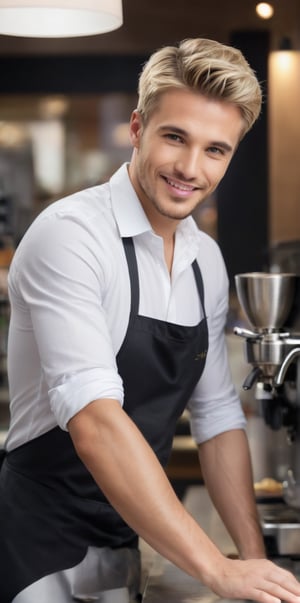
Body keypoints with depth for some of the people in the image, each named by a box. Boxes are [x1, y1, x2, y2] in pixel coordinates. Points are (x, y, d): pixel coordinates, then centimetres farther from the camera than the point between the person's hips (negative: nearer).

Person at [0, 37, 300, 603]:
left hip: (131, 544, 7)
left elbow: (217, 414, 8)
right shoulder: (69, 234, -19)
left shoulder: (207, 260, 4)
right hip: (46, 551, -6)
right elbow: (94, 420, -29)